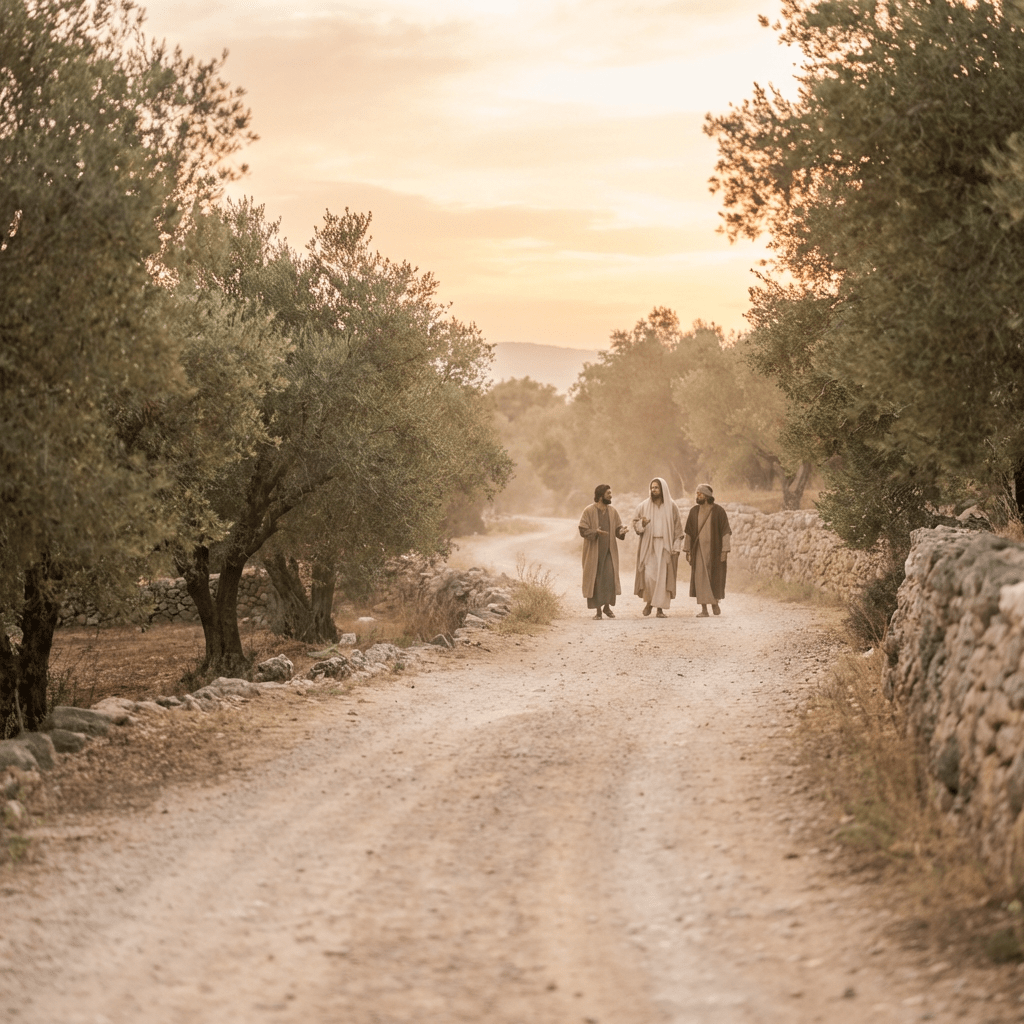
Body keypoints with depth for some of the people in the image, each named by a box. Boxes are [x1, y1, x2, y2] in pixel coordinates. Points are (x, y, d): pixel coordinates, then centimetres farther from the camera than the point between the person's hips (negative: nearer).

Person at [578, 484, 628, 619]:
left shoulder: (612, 511, 8)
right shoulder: (589, 511, -5)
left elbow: (618, 528, 10)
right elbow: (583, 530, -9)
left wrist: (621, 531, -13)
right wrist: (595, 532, -27)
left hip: (609, 551, 3)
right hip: (593, 552, -3)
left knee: (610, 578, -7)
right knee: (595, 580, -1)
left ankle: (607, 606, 10)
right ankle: (598, 610, 8)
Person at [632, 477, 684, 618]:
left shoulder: (672, 507, 3)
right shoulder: (643, 506, 5)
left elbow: (678, 528, 4)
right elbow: (635, 523, 9)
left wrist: (676, 547, -4)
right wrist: (642, 523, -15)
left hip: (665, 547, 0)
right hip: (648, 546, 0)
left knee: (663, 577, -4)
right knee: (649, 575, -10)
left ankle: (660, 608, 1)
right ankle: (649, 601, 15)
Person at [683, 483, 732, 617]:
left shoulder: (718, 511, -5)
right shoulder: (694, 511, 4)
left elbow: (726, 531, -6)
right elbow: (688, 532, 9)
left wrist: (724, 551, -12)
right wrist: (687, 550, 5)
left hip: (715, 549, -2)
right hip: (698, 550, 2)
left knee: (715, 579, 5)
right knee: (700, 579, -5)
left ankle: (715, 602, 29)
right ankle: (703, 609, -3)